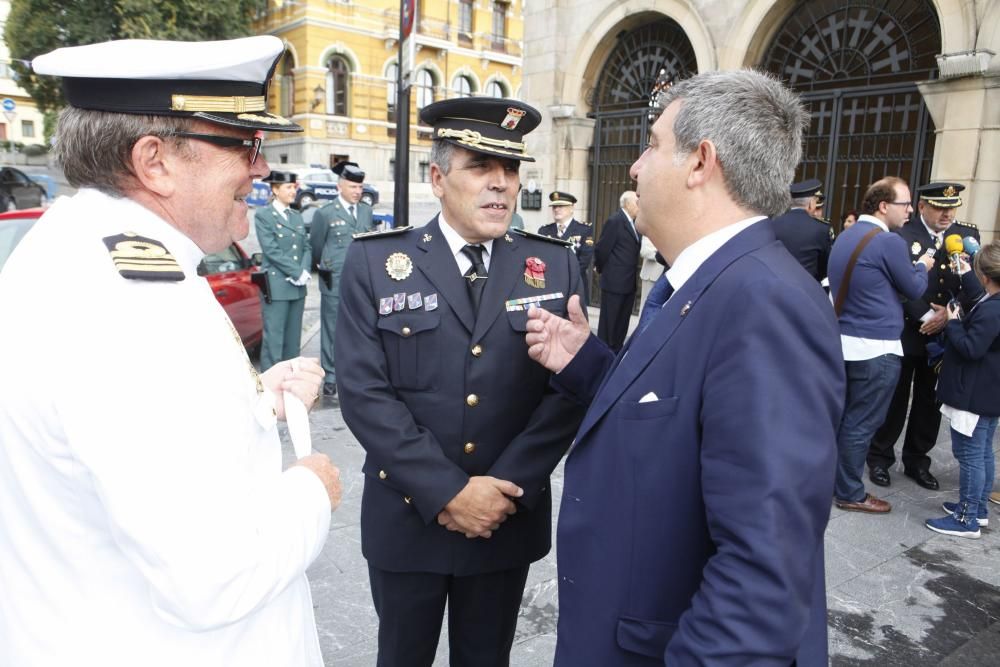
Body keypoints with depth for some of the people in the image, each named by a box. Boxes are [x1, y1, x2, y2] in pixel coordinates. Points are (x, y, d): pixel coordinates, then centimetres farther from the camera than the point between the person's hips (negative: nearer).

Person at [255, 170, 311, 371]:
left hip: (297, 286, 6)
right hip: (276, 286, -6)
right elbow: (271, 250, -11)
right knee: (274, 338, -3)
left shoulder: (297, 216, 16)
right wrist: (298, 273, -13)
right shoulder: (263, 215, -3)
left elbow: (306, 247, 12)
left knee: (293, 339, 9)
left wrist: (304, 272, -6)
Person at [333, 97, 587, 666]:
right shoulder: (375, 263, -5)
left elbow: (568, 393, -5)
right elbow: (365, 392, -12)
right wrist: (448, 491, -17)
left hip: (510, 521, 1)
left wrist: (504, 488, -13)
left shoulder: (557, 267, -1)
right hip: (407, 519, -1)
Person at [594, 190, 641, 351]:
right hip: (614, 282, -8)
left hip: (629, 283, 8)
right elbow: (601, 249, -12)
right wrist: (600, 268, 1)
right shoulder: (615, 221, -12)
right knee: (608, 323, 1)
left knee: (622, 324, 12)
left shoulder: (635, 223, 12)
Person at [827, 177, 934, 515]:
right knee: (860, 423, 3)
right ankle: (850, 494, 14)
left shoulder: (845, 236, 10)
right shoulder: (890, 242, -16)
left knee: (841, 417, 17)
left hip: (844, 341, 8)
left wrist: (910, 267, 22)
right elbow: (913, 289, -3)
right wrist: (923, 266, 16)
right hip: (876, 348, -8)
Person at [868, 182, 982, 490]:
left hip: (945, 335, 4)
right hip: (905, 332, -4)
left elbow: (977, 282, 1)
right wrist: (925, 317, -19)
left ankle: (917, 460, 26)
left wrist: (950, 312, -13)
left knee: (930, 401, 12)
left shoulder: (968, 235, 6)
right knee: (895, 398, 6)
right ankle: (880, 457, 20)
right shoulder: (902, 235, -8)